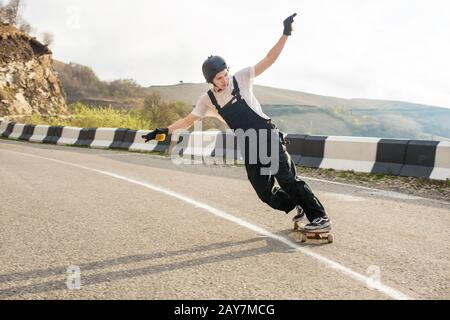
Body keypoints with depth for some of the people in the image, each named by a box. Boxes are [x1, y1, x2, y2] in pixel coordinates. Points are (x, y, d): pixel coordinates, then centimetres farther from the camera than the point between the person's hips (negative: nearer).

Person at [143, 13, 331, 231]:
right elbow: (188, 120, 13)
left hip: (269, 139, -4)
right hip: (249, 150, 4)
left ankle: (320, 217, -4)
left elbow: (269, 60, -9)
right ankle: (299, 206, 26)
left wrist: (285, 35, -19)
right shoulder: (208, 100, 4)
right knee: (265, 193, 2)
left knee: (288, 179, -12)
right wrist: (164, 130, 4)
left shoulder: (241, 79, -4)